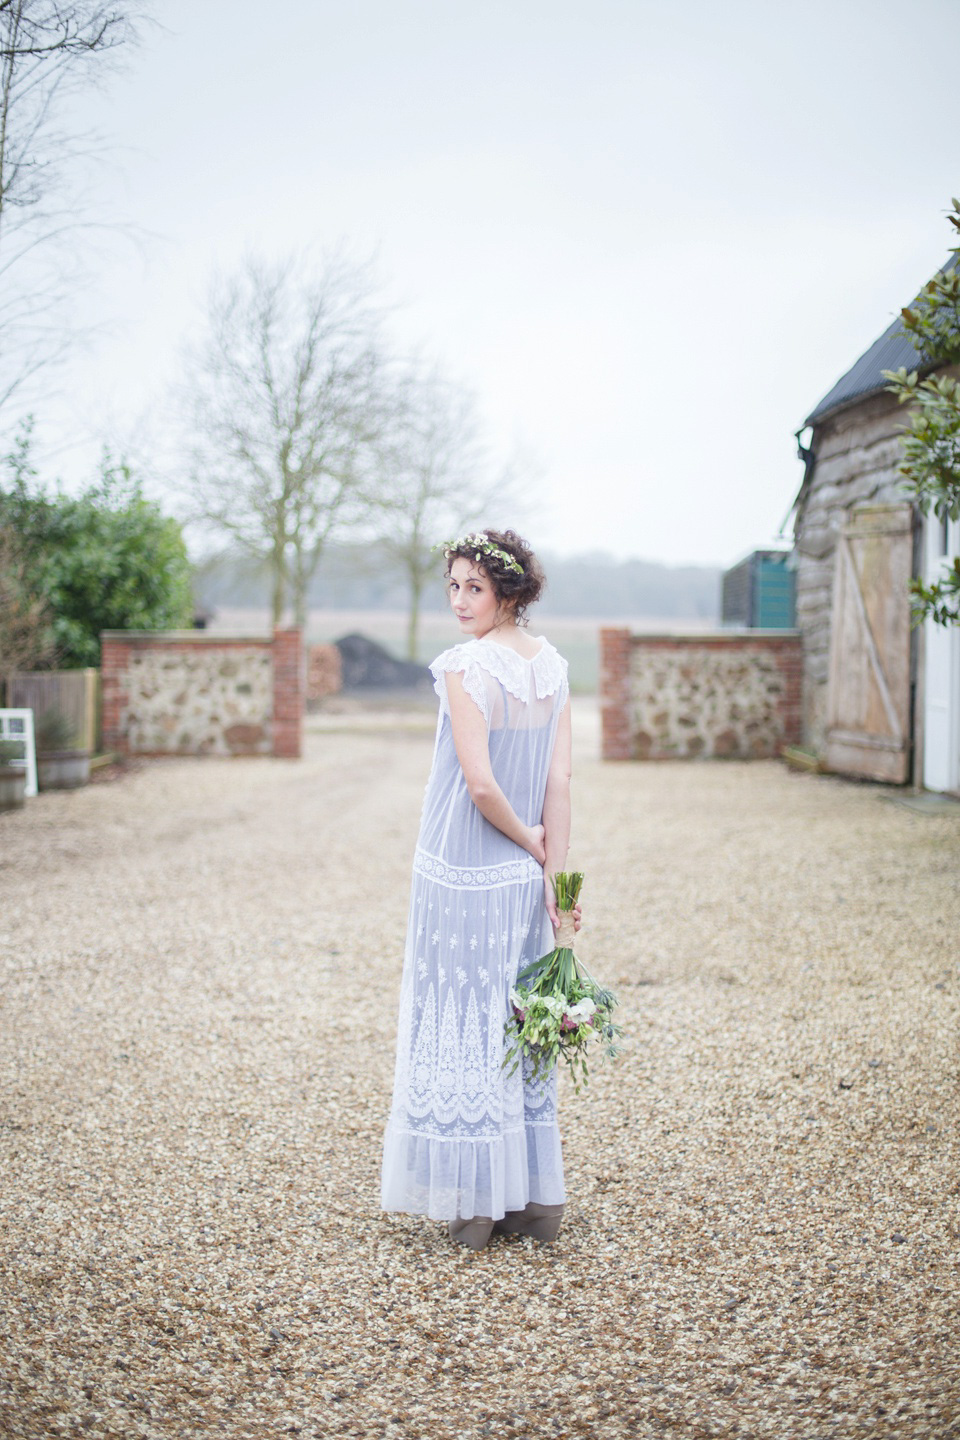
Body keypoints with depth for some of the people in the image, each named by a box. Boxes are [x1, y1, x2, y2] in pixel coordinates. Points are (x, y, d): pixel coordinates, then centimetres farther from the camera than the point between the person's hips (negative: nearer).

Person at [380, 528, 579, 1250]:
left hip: (463, 872, -6)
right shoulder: (554, 664, 4)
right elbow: (560, 782, 2)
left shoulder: (465, 666, -16)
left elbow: (481, 785, -21)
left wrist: (526, 838, -4)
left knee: (463, 1023, 4)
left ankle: (475, 1203, 13)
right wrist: (553, 870, 4)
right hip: (524, 876, 7)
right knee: (522, 1023, 14)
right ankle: (537, 1197, 23)